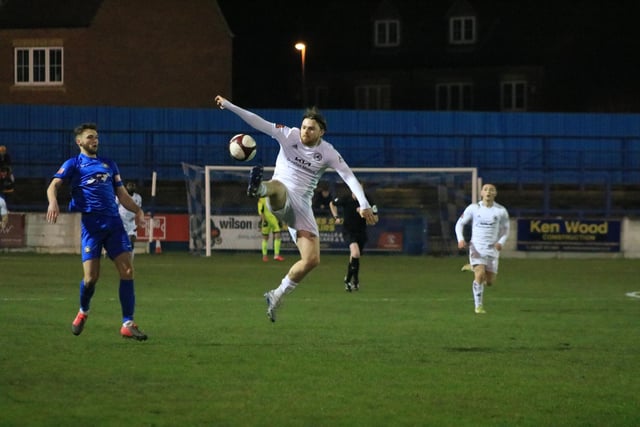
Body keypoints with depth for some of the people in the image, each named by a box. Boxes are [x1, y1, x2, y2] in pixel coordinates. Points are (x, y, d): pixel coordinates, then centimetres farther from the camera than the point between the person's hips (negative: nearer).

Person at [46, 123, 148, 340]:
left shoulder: (109, 164, 21)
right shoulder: (73, 164, 8)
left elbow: (122, 194, 23)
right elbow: (54, 185, -4)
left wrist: (137, 210, 5)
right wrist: (53, 203, -26)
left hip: (114, 222, 4)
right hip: (91, 223, -4)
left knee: (127, 270, -9)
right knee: (91, 276, -9)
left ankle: (128, 324, -6)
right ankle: (83, 311, 23)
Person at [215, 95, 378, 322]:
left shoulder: (327, 153, 1)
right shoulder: (290, 136, -1)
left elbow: (349, 177, -6)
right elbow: (258, 122, -7)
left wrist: (364, 205, -19)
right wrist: (229, 106, -14)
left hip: (302, 208, 3)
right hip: (281, 200, -3)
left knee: (312, 260, -6)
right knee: (278, 187, -42)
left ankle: (277, 296, 13)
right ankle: (260, 188, -82)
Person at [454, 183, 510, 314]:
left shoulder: (501, 211, 0)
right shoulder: (473, 208, -3)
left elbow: (505, 230, 10)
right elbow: (460, 223, 7)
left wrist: (501, 242, -10)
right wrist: (460, 239, -11)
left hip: (492, 249, 2)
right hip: (476, 247, -2)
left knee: (489, 282, 6)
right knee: (480, 275, -22)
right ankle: (478, 306, -11)